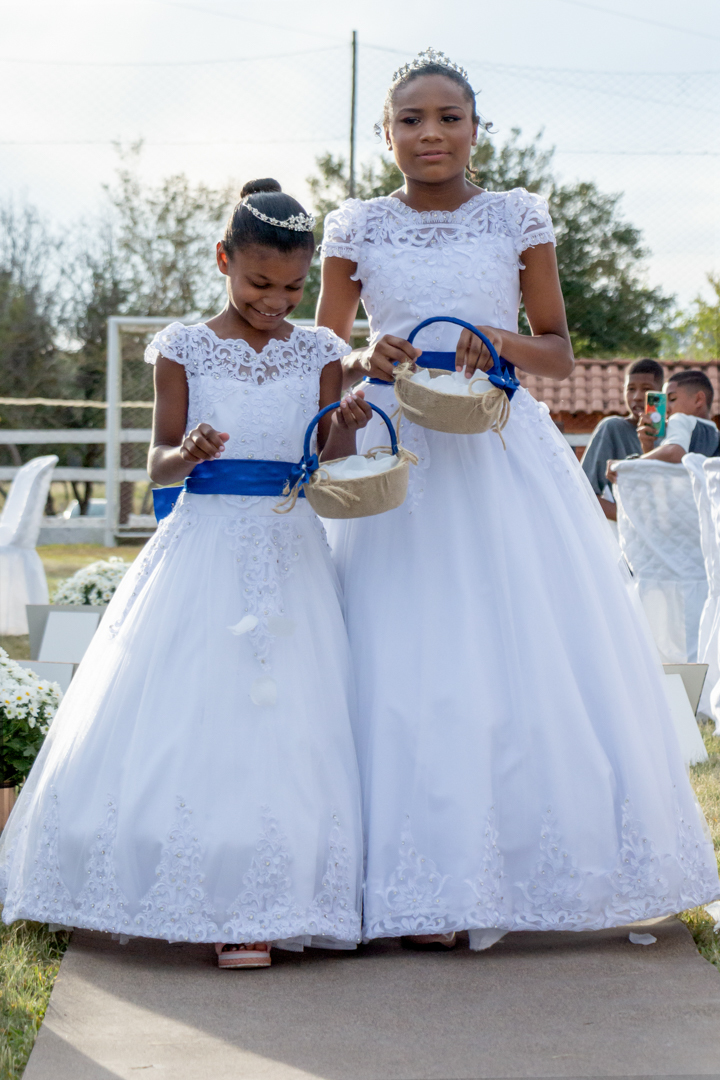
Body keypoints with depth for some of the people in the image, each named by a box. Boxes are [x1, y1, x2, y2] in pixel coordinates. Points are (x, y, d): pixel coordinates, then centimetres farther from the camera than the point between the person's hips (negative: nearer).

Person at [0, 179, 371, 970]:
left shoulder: (318, 353, 7)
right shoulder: (183, 348, 4)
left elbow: (331, 468, 3)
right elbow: (158, 465, 1)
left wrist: (345, 428, -18)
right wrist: (188, 454, -21)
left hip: (290, 549, 1)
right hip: (204, 546, -1)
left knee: (283, 724, -4)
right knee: (186, 716, -7)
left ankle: (250, 908, 3)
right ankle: (200, 895, 0)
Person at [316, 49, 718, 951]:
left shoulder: (518, 219, 6)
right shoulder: (356, 229, 7)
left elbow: (560, 354, 9)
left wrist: (504, 343, -11)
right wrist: (367, 360, -9)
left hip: (505, 455, 1)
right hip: (399, 460, 0)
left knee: (540, 653, -3)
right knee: (410, 665, -5)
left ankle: (546, 864, 8)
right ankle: (427, 890, -1)